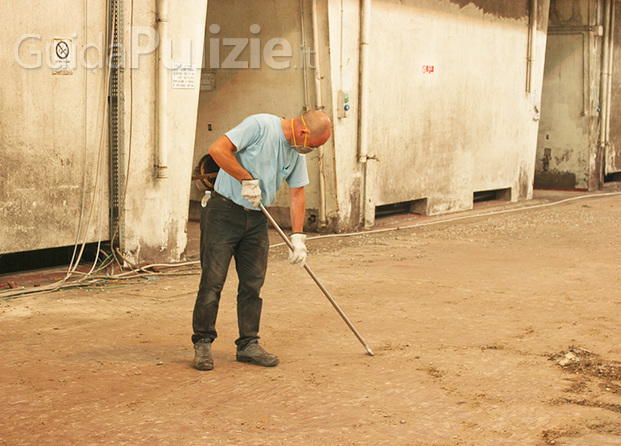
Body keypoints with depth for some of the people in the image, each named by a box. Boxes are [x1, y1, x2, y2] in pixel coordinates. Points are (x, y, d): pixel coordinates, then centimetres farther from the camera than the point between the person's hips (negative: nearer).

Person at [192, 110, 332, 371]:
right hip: (224, 212, -7)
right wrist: (248, 179, -20)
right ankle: (202, 343, 6)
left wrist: (298, 236, 4)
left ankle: (248, 345, 15)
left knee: (253, 283, 6)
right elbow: (217, 149, -24)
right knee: (213, 279, -5)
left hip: (257, 217, 7)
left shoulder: (297, 153, 7)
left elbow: (296, 194, 12)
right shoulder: (260, 125, -17)